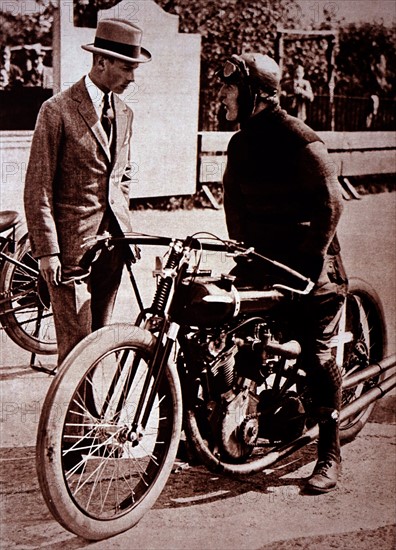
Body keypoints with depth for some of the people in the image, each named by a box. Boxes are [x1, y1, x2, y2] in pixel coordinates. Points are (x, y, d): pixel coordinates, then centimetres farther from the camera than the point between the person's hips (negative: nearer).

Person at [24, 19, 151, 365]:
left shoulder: (124, 113, 12)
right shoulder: (58, 110, -9)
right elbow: (38, 188, -9)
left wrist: (125, 230, 15)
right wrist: (47, 251, -13)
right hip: (71, 243, -6)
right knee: (76, 342, -5)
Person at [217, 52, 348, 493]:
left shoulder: (299, 140, -13)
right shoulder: (240, 143, 10)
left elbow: (330, 203, -15)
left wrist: (308, 261, -16)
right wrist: (244, 255, 5)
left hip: (308, 264, -7)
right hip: (260, 260, 7)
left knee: (318, 357, -6)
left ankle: (329, 456, 5)